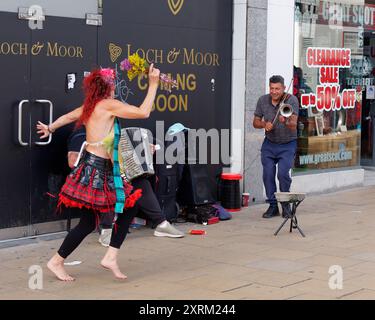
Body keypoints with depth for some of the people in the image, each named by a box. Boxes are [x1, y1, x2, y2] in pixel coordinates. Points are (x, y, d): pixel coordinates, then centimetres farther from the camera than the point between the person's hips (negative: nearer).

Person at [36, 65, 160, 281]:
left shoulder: (90, 105, 13)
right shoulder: (109, 105, -12)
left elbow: (69, 116, 29)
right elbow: (143, 112, -16)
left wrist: (50, 128, 48)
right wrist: (153, 84, -8)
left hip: (104, 169, 9)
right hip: (95, 168, -9)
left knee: (128, 208, 7)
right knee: (88, 222, -2)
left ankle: (111, 257, 9)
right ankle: (57, 262, 11)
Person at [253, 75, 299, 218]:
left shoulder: (291, 100, -18)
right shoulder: (263, 100, -5)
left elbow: (294, 125, -29)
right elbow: (255, 122, 3)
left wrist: (286, 122, -52)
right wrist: (264, 124, -19)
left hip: (287, 144, -4)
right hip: (269, 143, 4)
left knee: (283, 173, -16)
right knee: (268, 174, -4)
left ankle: (286, 204, 7)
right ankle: (273, 206, 11)